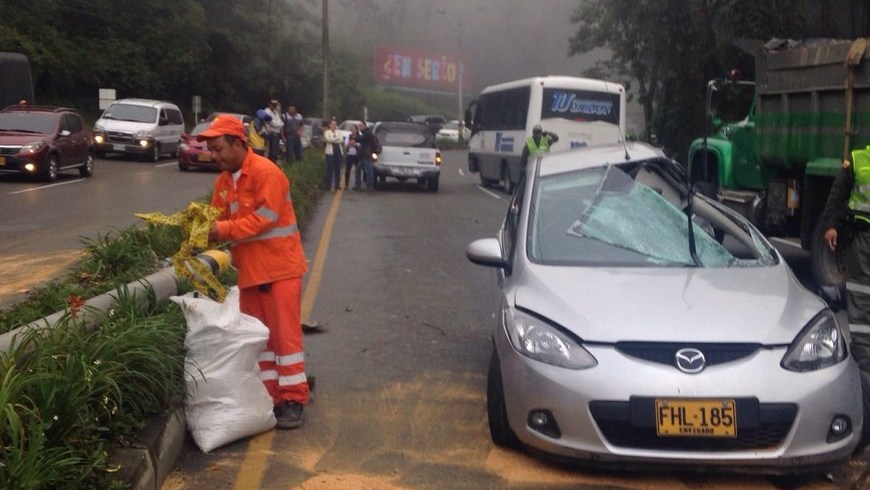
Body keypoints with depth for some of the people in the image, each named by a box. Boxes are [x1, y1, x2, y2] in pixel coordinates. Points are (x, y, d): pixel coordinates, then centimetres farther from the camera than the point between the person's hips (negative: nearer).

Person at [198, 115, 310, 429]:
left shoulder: (266, 173, -16)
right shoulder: (223, 181, 9)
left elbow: (264, 219, -23)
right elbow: (218, 219, 10)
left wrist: (222, 230, -25)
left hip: (279, 267, -8)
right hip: (249, 270, 8)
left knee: (285, 333, -3)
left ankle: (294, 399, 5)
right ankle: (269, 396, 21)